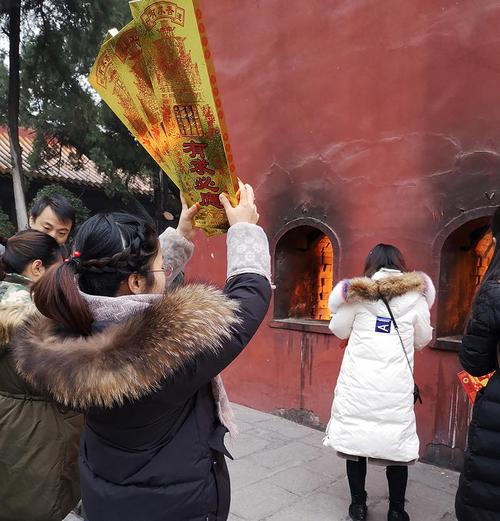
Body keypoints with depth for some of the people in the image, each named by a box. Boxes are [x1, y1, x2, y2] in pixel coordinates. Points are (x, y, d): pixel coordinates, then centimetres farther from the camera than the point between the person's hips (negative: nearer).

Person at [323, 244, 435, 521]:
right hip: (396, 383, 0)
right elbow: (423, 339, 10)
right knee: (397, 443, 13)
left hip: (358, 380, 0)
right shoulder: (415, 294, 0)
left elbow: (339, 330, 8)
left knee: (356, 436, 11)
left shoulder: (357, 292, -2)